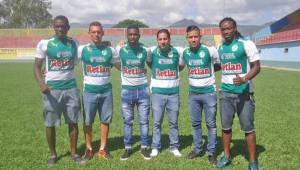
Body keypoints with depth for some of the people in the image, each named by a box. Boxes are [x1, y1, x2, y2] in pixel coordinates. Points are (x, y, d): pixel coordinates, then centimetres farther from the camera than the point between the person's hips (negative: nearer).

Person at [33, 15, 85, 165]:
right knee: (50, 124, 5)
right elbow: (37, 66, -5)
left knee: (73, 122, 6)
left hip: (71, 88, 3)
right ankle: (53, 154, 23)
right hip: (52, 89, -2)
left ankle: (74, 153, 21)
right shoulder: (44, 44, -4)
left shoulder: (74, 44, 7)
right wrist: (41, 83, -18)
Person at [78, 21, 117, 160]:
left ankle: (103, 149, 22)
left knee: (105, 120, 8)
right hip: (89, 91, -2)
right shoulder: (82, 49, -3)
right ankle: (89, 149, 23)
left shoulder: (110, 50, 3)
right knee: (88, 121, 7)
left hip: (106, 90, 2)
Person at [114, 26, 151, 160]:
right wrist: (123, 70, 6)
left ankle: (144, 148, 16)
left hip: (142, 89, 0)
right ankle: (128, 148, 17)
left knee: (144, 121, 5)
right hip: (127, 90, 0)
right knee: (127, 121, 6)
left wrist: (144, 70, 4)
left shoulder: (145, 50, -1)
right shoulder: (120, 50, -3)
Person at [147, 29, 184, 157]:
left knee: (173, 122, 11)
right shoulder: (152, 51, -5)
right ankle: (155, 147, 20)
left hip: (173, 92, 1)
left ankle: (175, 147, 24)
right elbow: (149, 62, 13)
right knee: (156, 122, 7)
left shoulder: (178, 51, -3)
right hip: (157, 92, -1)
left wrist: (176, 70, 4)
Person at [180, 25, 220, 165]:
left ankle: (211, 152, 16)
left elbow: (220, 65, 2)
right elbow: (180, 66, 19)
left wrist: (209, 71, -4)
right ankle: (198, 149, 26)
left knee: (211, 124, 4)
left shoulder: (210, 50, -11)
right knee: (195, 123, 12)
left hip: (209, 92, -3)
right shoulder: (185, 53, 1)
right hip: (193, 93, 4)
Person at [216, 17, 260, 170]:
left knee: (248, 128, 3)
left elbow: (256, 66, -10)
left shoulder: (246, 44, -8)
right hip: (226, 92, 5)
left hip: (243, 92, -5)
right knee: (226, 126, 11)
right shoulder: (220, 48, 8)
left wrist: (244, 78, -25)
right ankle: (227, 156, 26)